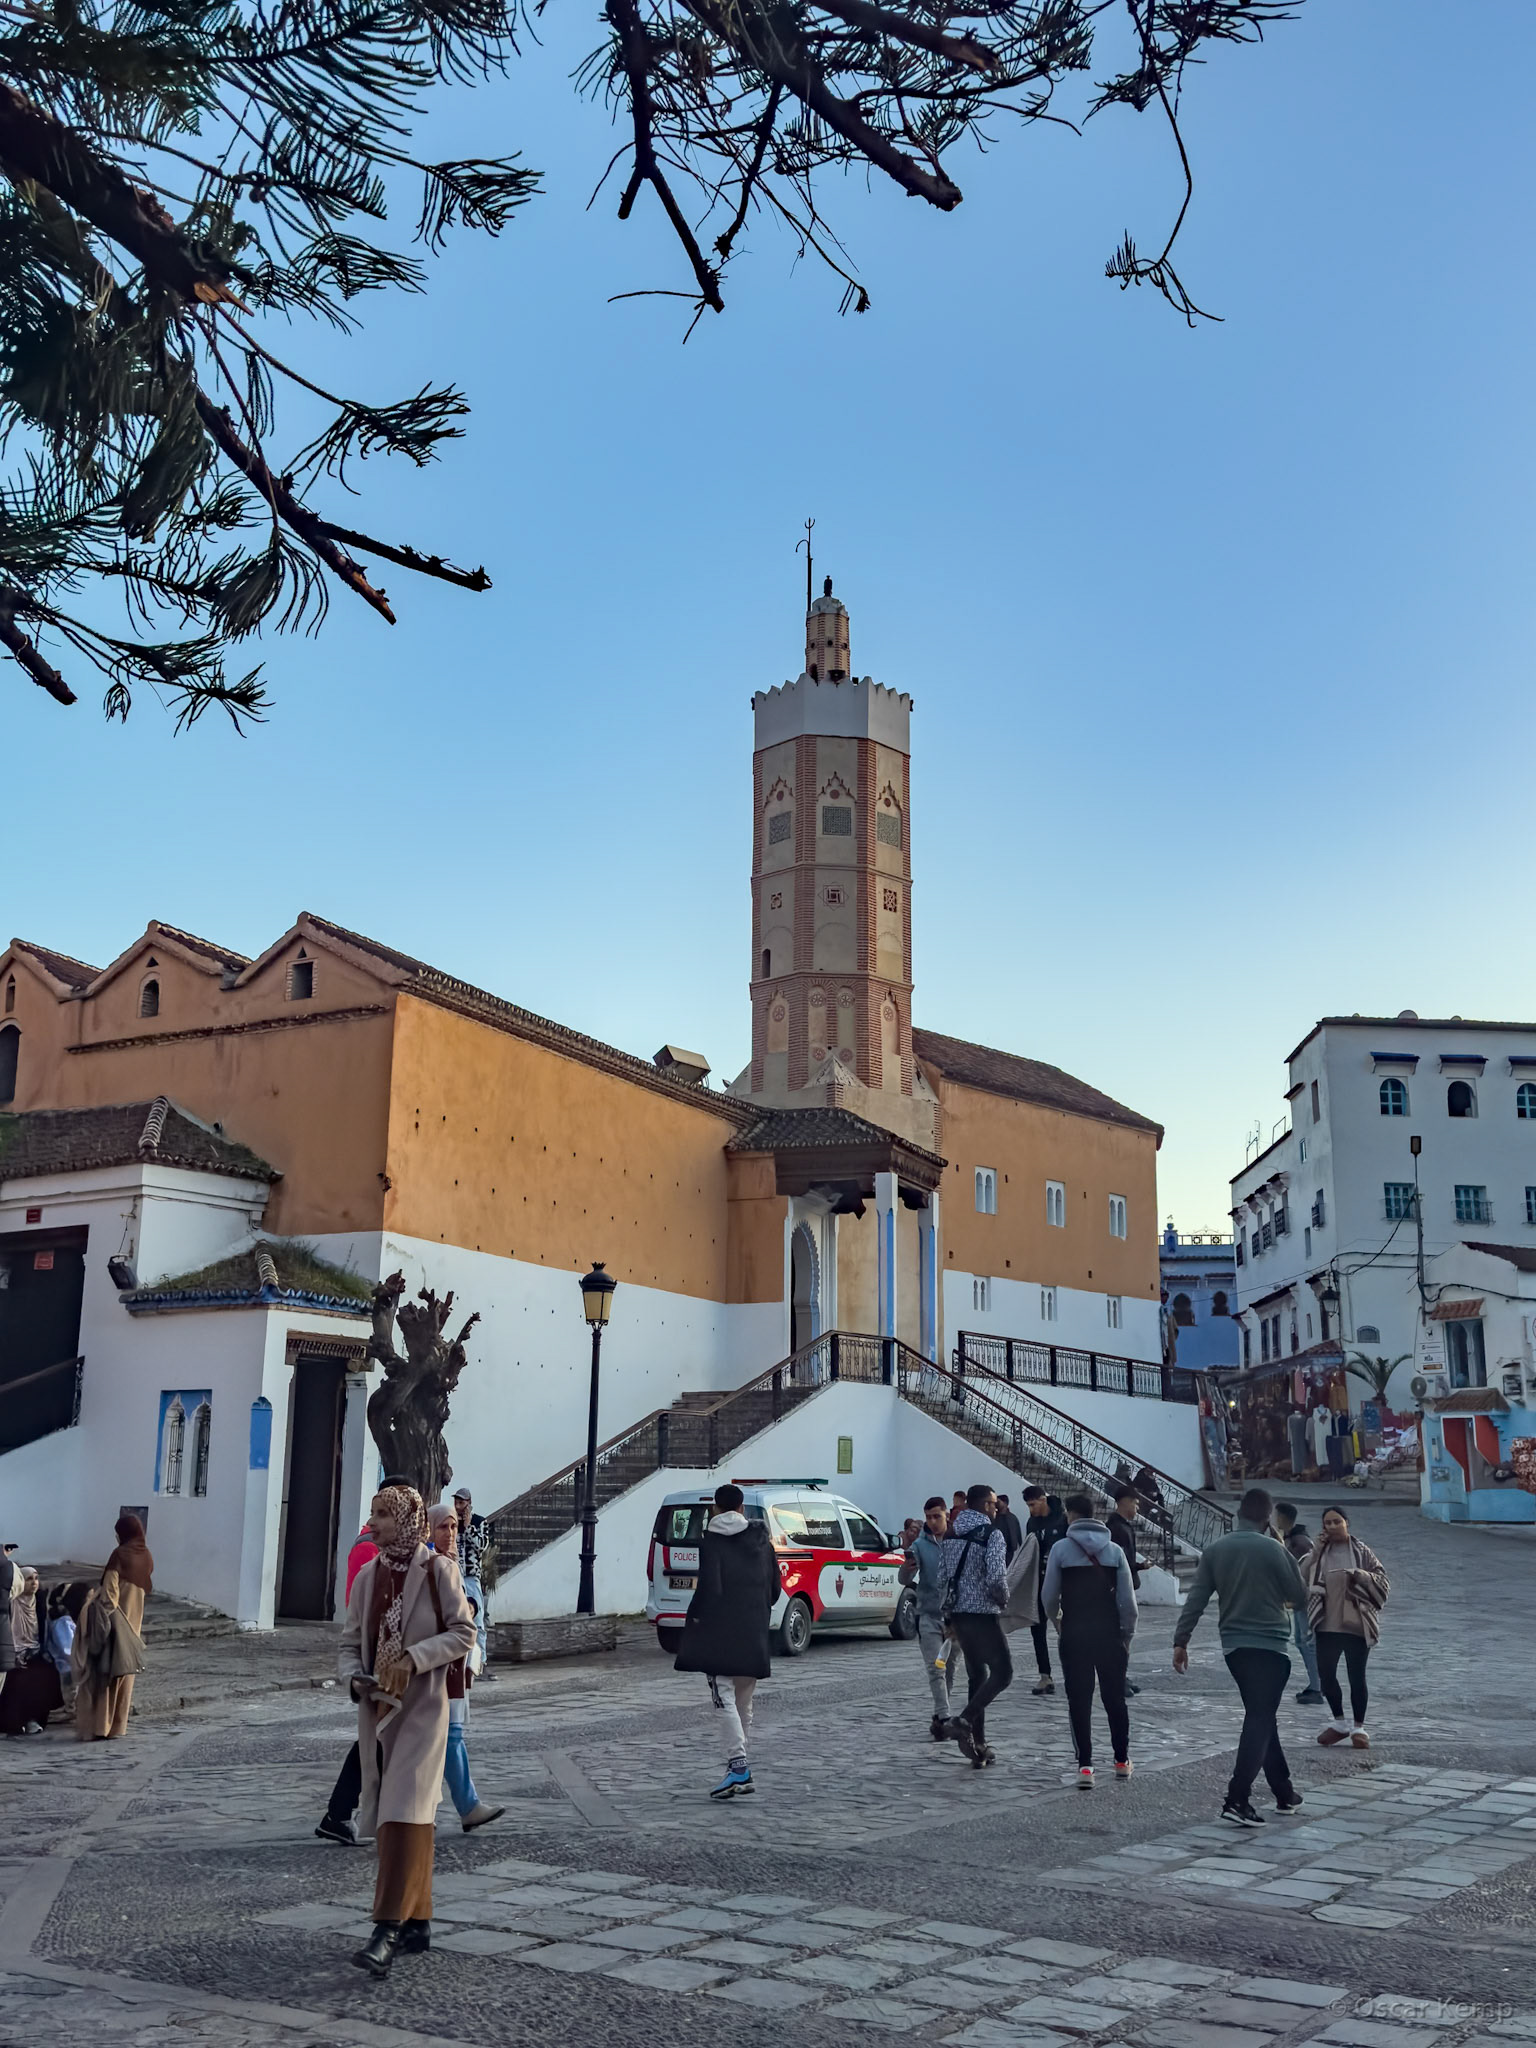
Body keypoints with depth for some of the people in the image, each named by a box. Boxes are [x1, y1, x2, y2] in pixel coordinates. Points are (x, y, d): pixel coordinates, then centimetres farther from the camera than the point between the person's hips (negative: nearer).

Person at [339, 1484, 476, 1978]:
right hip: (377, 1709, 6)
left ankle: (388, 1929, -17)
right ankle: (417, 1922, 23)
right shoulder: (367, 1577, 7)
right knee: (388, 1813, 11)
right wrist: (354, 1678, -9)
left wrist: (414, 1658, -19)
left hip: (422, 1706, -6)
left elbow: (463, 1632, -8)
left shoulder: (437, 1571, -8)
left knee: (405, 1812, -15)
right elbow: (350, 1643, 11)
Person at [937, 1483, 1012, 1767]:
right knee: (1002, 1672, -1)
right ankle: (963, 1721, -16)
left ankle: (978, 1744, 14)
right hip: (983, 1614, -8)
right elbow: (996, 1577, -23)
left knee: (976, 1676, 14)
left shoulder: (951, 1535, 11)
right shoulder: (991, 1533, -13)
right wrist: (1003, 1599, -3)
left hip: (958, 1613, 8)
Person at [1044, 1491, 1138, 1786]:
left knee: (1079, 1700, 3)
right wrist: (1127, 1634, 11)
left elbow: (1049, 1596, -3)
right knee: (1114, 1697, 14)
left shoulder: (1061, 1548, -5)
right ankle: (1122, 1760, 23)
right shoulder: (1114, 1550, 1)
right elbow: (1128, 1600, 0)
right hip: (1109, 1633, 2)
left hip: (1074, 1634, -2)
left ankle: (1085, 1765, -1)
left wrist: (1056, 1619, 17)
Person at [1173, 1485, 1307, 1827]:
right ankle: (1237, 1800, -16)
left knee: (1262, 1718, 18)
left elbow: (1196, 1599, 0)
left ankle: (1284, 1793, 25)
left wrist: (1181, 1641, 3)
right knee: (1260, 1722, -6)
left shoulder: (1215, 1550, 2)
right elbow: (1299, 1595, -2)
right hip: (1269, 1644, -5)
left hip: (1233, 1646, 5)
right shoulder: (1273, 1549, -12)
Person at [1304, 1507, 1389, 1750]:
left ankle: (1359, 1727, 16)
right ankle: (1339, 1723, 23)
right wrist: (1316, 1552, -10)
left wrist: (1359, 1575, -19)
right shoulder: (1320, 1552, 8)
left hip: (1356, 1625, -3)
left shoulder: (1362, 1552, 0)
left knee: (1357, 1677, 2)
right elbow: (1302, 1579, -3)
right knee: (1325, 1673, 4)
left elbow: (1382, 1582, -3)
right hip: (1327, 1626, 3)